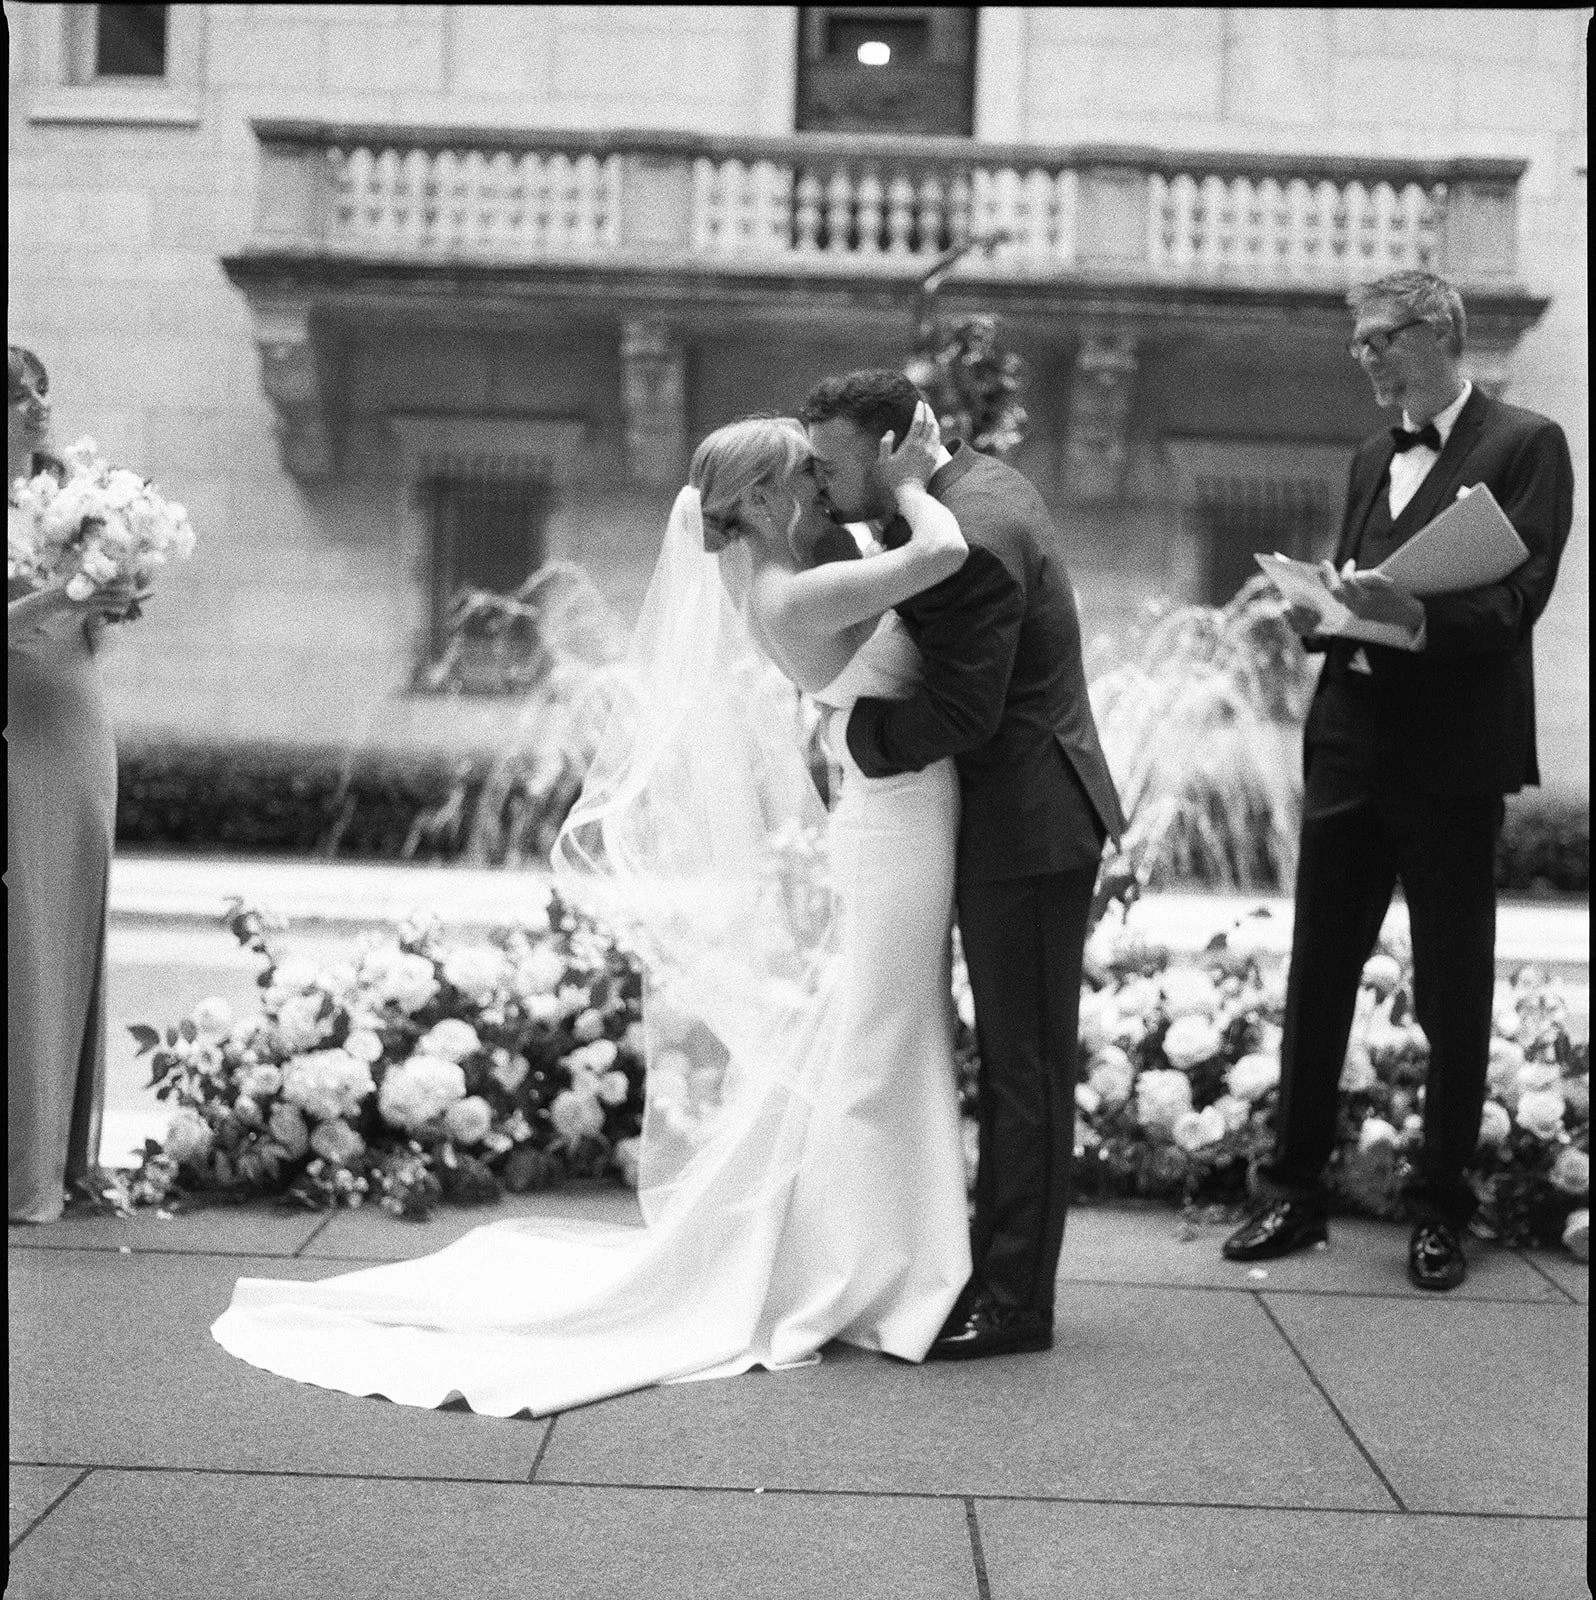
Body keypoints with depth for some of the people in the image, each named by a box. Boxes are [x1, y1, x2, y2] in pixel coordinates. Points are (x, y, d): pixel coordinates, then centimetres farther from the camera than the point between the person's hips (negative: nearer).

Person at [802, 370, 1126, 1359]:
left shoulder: (967, 540, -22)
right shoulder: (980, 483, 10)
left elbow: (960, 712, -23)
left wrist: (858, 730, -11)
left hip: (1026, 829, -11)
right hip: (1020, 821, 11)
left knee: (1026, 1068, -3)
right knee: (1014, 1064, 16)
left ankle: (1016, 1305, 5)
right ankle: (996, 1268, 25)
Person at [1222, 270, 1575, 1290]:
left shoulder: (1525, 445, -2)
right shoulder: (1373, 460, 19)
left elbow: (1519, 597, -12)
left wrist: (1413, 614, -28)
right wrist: (1322, 615, -2)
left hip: (1453, 756, -6)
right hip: (1352, 744, 6)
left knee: (1453, 992, 2)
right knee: (1317, 975, 6)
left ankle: (1442, 1213, 11)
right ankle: (1296, 1193, 14)